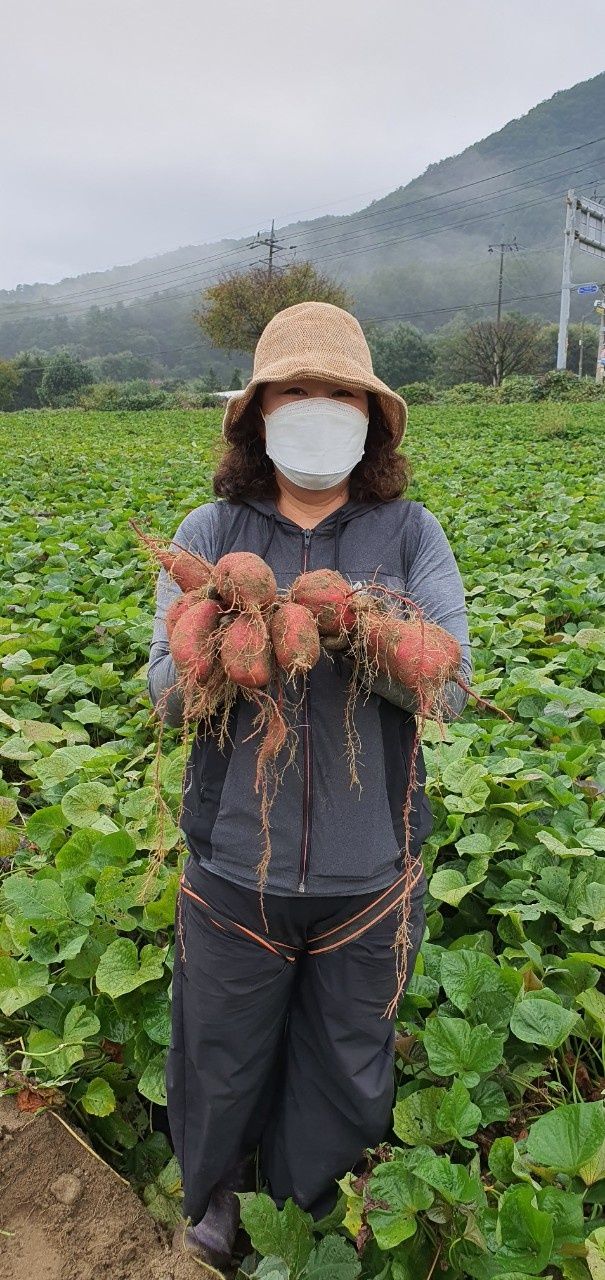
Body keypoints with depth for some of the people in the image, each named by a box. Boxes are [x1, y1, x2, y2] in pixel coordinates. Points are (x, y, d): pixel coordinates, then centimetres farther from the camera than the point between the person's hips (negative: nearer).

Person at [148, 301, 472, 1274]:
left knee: (349, 1062, 22)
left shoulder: (410, 534, -5)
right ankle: (213, 1192, 56)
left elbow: (452, 686, -12)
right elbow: (165, 690, -9)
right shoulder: (209, 533, -4)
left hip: (368, 869, 1)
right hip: (234, 861, 0)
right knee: (221, 1049, 22)